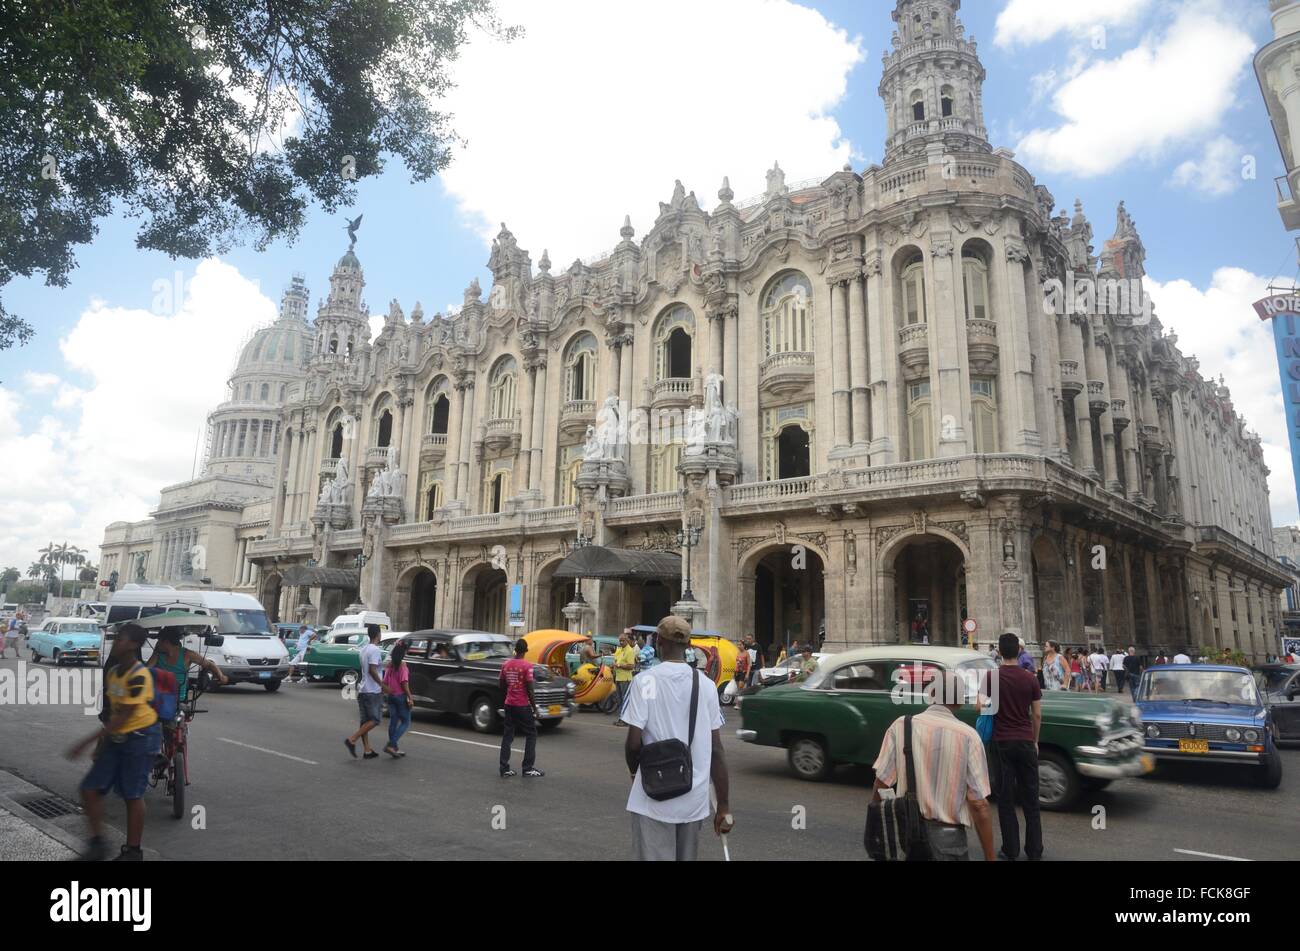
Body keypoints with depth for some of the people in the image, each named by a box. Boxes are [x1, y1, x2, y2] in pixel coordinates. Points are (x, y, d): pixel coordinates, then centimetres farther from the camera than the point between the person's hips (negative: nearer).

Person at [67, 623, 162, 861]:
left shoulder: (139, 675, -20)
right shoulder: (112, 672, 6)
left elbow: (123, 716, -23)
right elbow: (112, 710, 16)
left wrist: (88, 741, -24)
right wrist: (102, 740, 19)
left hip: (141, 737, -8)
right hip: (116, 737, 8)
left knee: (132, 795, 2)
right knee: (89, 788, 3)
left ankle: (133, 851, 16)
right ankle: (97, 842, 20)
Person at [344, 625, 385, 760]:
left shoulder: (364, 649, 13)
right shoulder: (375, 650, -15)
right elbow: (372, 670, -23)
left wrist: (380, 682, 29)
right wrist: (382, 685, -15)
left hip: (363, 690, 9)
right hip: (373, 692, -9)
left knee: (365, 720, 8)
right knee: (375, 720, -2)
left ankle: (368, 751, 10)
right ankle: (352, 740, -10)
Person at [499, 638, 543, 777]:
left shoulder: (505, 665, 3)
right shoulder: (527, 666, -14)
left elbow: (502, 686, 10)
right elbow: (530, 690, -15)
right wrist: (535, 707, -7)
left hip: (509, 704, 5)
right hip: (523, 705, -5)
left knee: (507, 735, 10)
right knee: (531, 734, 6)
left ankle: (504, 768, 9)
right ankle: (528, 768, 4)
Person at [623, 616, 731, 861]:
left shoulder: (646, 681, -8)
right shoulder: (706, 685, 2)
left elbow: (634, 742, -11)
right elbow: (717, 751, 1)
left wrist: (634, 771, 11)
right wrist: (724, 807, 6)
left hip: (654, 799, -4)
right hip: (694, 801, 4)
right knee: (686, 858, 18)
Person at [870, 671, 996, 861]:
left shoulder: (901, 726, -6)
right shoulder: (968, 736, -10)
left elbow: (881, 784, -4)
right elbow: (979, 805, -10)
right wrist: (989, 857, -2)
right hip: (949, 835, -2)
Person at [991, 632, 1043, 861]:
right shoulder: (1030, 679, -5)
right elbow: (1037, 715, -1)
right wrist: (1035, 741, 12)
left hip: (1002, 742, -1)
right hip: (1025, 741, 1)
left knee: (1006, 799, 7)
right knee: (1030, 798, 12)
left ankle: (1010, 851, 11)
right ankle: (1035, 851, 18)